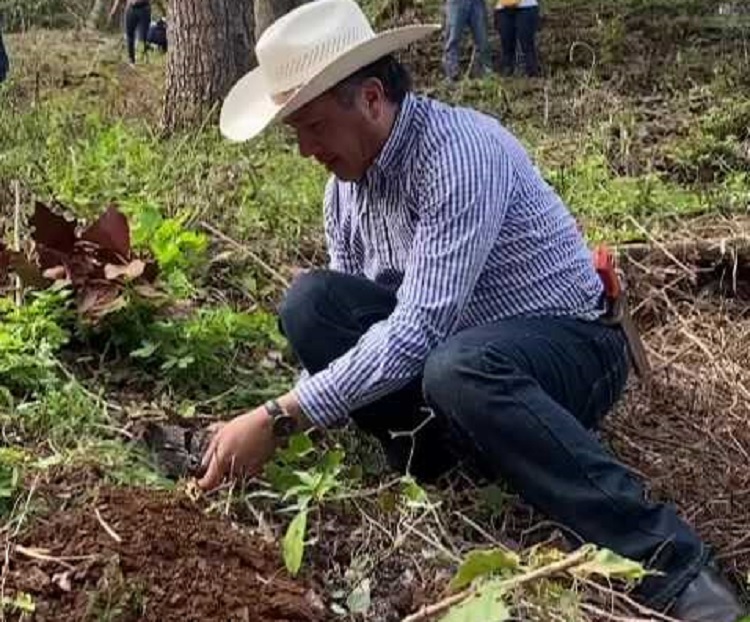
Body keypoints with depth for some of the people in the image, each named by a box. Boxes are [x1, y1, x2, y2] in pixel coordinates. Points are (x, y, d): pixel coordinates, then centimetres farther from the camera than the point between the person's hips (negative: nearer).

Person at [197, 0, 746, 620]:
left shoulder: (463, 151, -25)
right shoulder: (345, 184, 0)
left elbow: (419, 327, -32)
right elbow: (354, 315, 8)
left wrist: (280, 418, -31)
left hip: (568, 345, -6)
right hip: (447, 338, 6)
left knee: (459, 369, -41)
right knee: (311, 302, -14)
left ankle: (668, 560, -32)